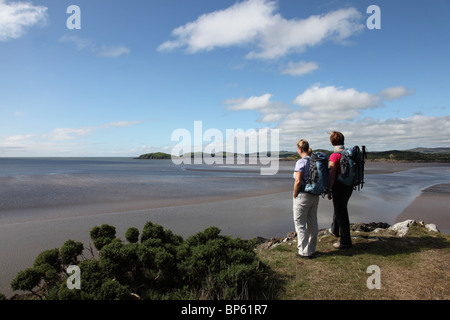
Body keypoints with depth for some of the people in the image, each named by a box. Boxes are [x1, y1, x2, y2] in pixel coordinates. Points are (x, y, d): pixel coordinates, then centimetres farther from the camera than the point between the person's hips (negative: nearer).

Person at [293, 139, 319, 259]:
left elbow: (298, 181, -22)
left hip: (303, 196, -8)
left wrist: (294, 195, -9)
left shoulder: (301, 162, -17)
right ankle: (311, 250, 27)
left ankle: (304, 252, 10)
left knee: (300, 224, 5)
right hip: (315, 196, 8)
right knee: (312, 224, 15)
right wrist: (316, 191, 15)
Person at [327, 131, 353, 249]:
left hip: (339, 187, -8)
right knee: (339, 208, 26)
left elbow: (332, 176, -20)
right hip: (349, 186, 8)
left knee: (341, 213, 2)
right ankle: (335, 230, 46)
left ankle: (345, 241, 12)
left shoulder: (334, 156, -20)